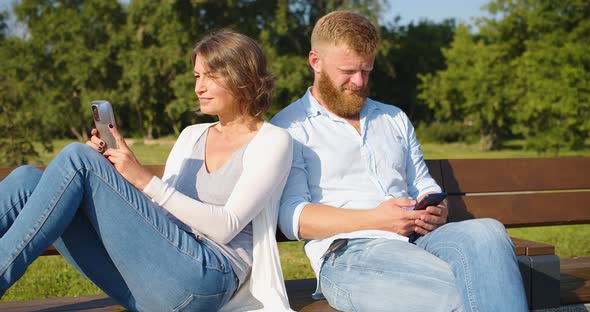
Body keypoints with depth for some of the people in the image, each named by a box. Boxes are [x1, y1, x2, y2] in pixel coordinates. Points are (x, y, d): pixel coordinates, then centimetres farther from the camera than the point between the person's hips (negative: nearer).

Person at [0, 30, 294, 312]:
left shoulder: (273, 140, 4)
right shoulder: (192, 135, 24)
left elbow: (226, 227, -8)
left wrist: (145, 180, -15)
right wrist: (110, 172, 3)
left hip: (204, 280, -6)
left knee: (77, 158, -20)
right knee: (28, 179, -12)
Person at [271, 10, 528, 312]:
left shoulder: (395, 119, 27)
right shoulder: (289, 127, 7)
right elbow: (292, 217, -4)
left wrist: (437, 211, 1)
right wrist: (374, 219, -16)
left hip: (418, 239, 6)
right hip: (348, 253, -6)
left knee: (486, 231, -30)